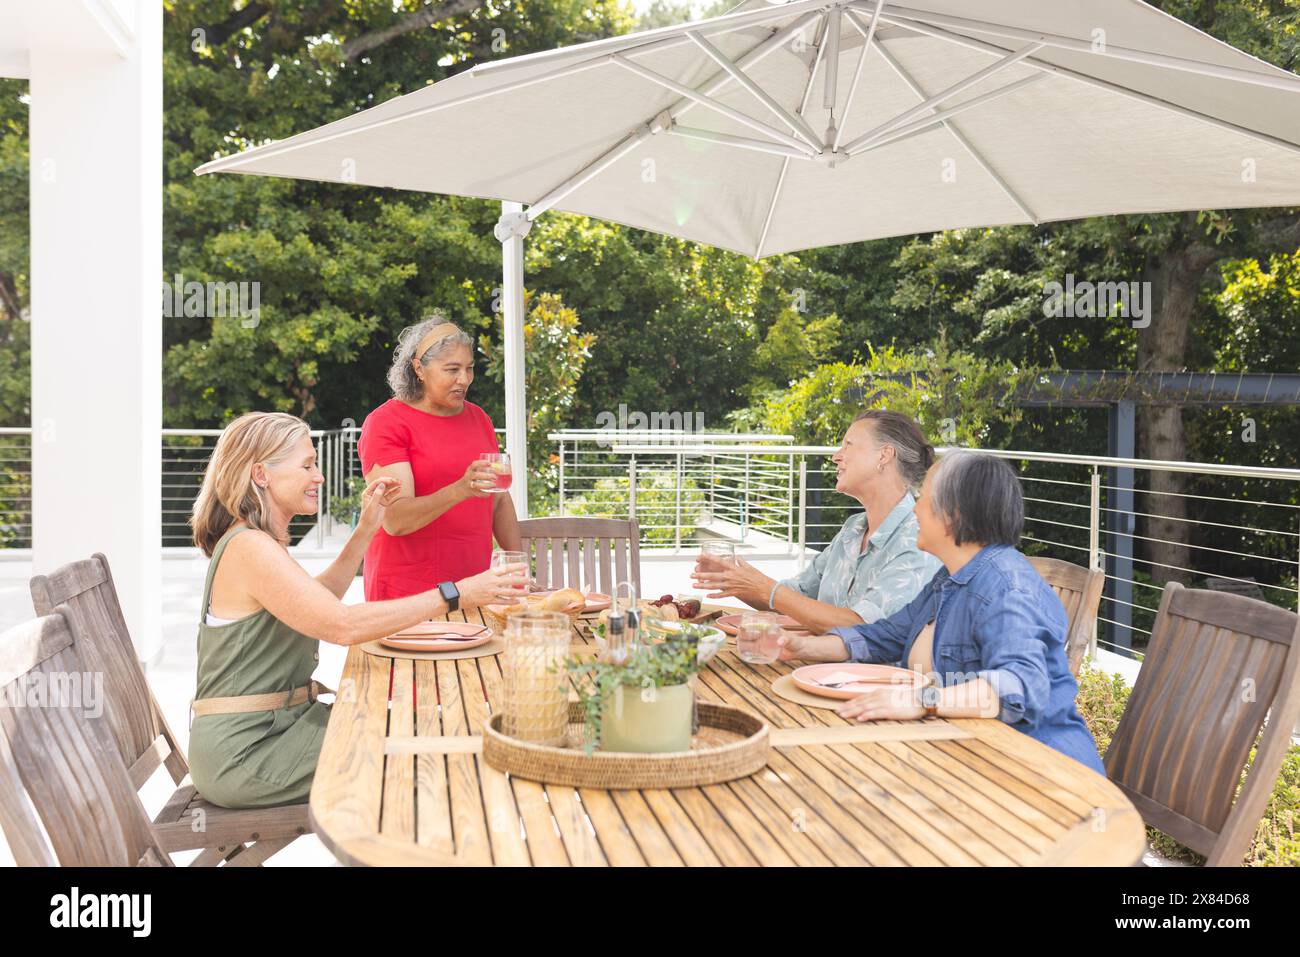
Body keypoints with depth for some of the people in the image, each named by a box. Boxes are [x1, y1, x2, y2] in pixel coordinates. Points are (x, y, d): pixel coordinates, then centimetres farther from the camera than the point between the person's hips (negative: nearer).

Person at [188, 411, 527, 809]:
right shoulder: (248, 548, -20)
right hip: (243, 753, -10)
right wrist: (455, 594, -31)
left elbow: (318, 602, 26)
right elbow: (343, 624, -30)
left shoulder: (250, 542, 12)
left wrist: (366, 527, 17)